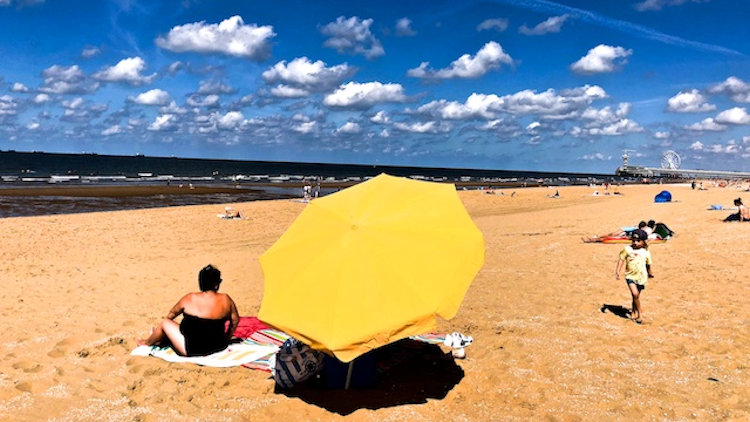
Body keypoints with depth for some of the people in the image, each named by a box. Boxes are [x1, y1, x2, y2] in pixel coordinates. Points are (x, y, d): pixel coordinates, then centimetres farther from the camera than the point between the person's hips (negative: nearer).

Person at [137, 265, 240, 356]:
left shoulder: (190, 298, -12)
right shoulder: (226, 300, -10)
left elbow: (172, 313, 7)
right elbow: (235, 320, 2)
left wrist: (166, 321, 30)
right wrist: (227, 338, 20)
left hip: (192, 350, -3)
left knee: (165, 323, 16)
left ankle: (147, 342, 43)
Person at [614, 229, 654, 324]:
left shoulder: (646, 252, 1)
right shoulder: (627, 249, -3)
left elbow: (648, 265, 15)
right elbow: (621, 260, 0)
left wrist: (650, 273, 28)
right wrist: (617, 271, -8)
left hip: (641, 277, 2)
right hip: (630, 276, -2)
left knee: (636, 296, 9)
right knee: (635, 294, -18)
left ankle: (634, 312, 32)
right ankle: (640, 313, -3)